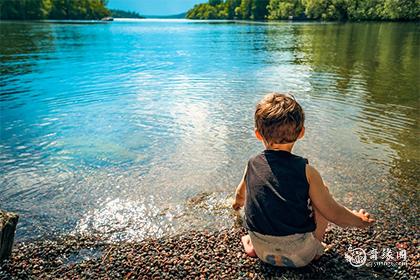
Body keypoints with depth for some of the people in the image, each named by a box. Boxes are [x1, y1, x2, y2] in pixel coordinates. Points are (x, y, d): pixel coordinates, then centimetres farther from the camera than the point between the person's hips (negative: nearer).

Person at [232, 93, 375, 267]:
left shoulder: (252, 165, -5)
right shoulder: (306, 171, -15)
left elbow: (241, 194, 16)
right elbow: (333, 214, -8)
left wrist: (238, 202, 42)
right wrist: (359, 221, 14)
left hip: (262, 251, 3)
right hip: (300, 255, -2)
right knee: (322, 192, 12)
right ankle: (315, 245, 12)